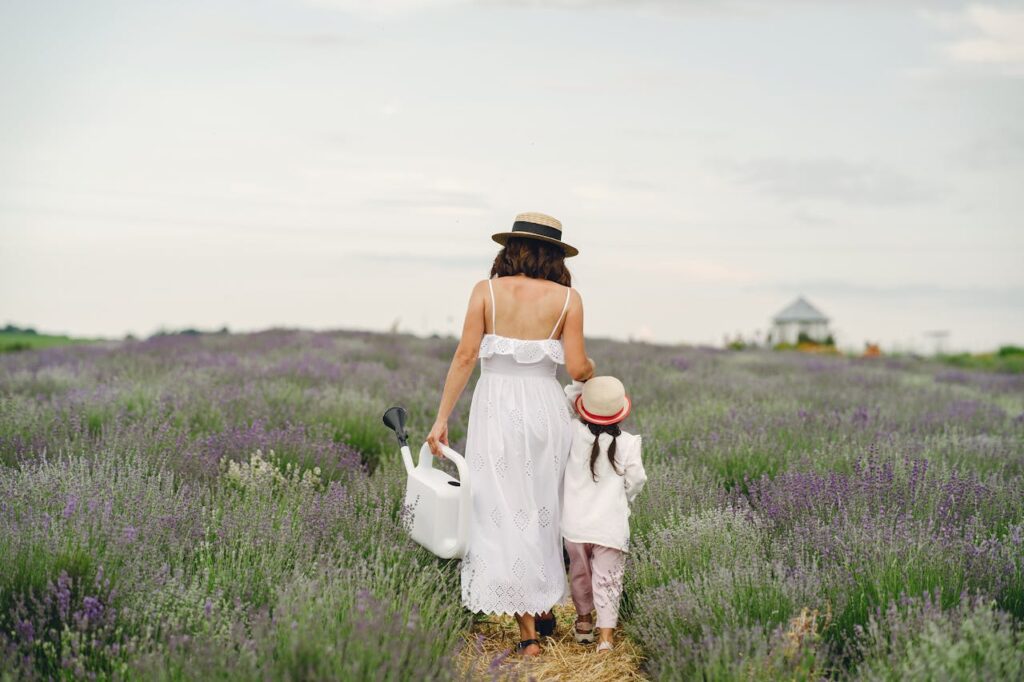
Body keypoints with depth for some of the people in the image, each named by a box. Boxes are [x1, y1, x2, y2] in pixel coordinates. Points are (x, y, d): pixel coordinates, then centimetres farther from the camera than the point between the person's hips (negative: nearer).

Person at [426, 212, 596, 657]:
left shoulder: (486, 291, 0)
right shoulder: (567, 298, 0)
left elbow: (465, 356, -6)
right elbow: (576, 369, -4)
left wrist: (442, 418, -4)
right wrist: (591, 369, 20)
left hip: (496, 407, -1)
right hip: (545, 407, 1)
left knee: (505, 514, 4)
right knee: (544, 511, 19)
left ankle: (528, 633, 5)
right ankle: (545, 608, 28)